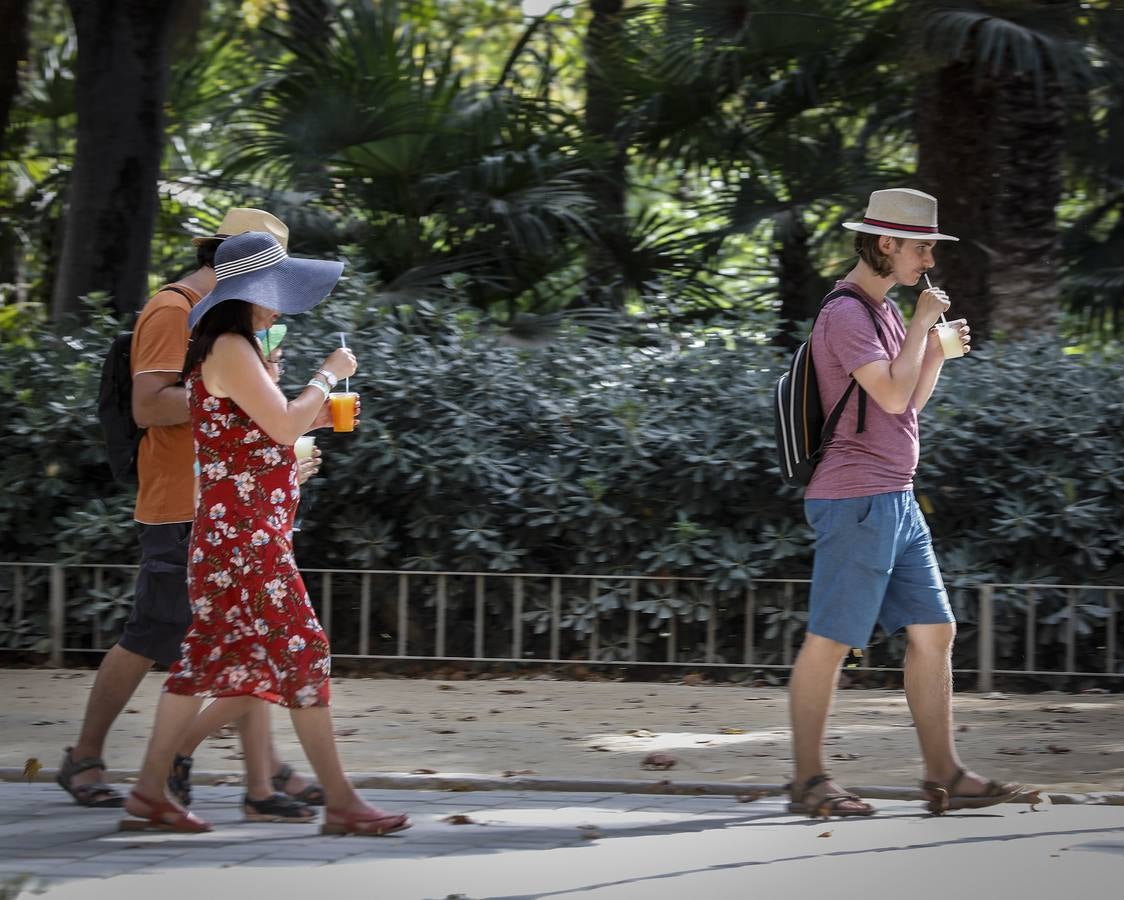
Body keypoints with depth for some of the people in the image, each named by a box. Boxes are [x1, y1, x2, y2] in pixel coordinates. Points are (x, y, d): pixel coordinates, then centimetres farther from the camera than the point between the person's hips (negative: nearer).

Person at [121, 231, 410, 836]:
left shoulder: (231, 350, 17)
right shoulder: (230, 349, -14)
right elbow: (283, 427, -20)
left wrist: (316, 417, 13)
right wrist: (327, 375, -7)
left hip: (232, 530, 10)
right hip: (246, 532, -10)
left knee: (212, 657, 10)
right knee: (303, 651, -7)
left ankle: (150, 793, 11)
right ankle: (340, 803, -4)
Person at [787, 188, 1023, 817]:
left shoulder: (883, 310, 18)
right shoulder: (846, 314, -12)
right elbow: (892, 396, -21)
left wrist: (941, 351, 8)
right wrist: (922, 323, -10)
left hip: (897, 501, 10)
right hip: (857, 499, -10)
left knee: (934, 633, 6)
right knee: (830, 641, -4)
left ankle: (944, 776, 9)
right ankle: (809, 781, 2)